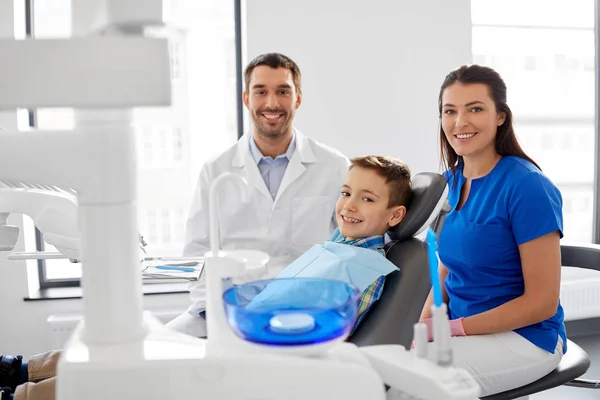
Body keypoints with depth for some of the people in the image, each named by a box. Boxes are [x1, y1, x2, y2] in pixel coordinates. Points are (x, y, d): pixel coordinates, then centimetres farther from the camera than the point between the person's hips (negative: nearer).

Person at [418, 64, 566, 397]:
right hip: (464, 330, 6)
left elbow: (543, 301, -16)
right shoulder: (455, 180, 4)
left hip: (524, 337, -6)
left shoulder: (526, 186, -17)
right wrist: (423, 326, -5)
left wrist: (453, 327, -19)